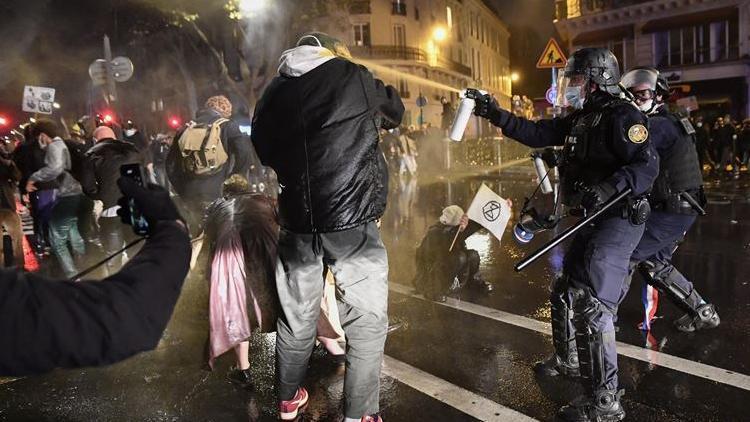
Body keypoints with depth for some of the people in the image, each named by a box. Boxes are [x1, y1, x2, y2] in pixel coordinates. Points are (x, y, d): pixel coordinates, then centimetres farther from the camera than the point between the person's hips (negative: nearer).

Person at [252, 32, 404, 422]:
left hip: (296, 219, 5)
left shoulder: (273, 94, 11)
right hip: (351, 217, -4)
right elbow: (395, 111, 18)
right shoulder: (352, 77, 2)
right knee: (366, 321, 6)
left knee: (296, 317, 18)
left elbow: (264, 151, 22)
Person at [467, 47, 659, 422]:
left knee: (589, 302, -14)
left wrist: (608, 187, -35)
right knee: (565, 292, 19)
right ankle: (568, 361, 40)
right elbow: (536, 133, 14)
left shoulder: (621, 116, -13)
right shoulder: (580, 119, 13)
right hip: (595, 220, 10)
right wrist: (496, 114, 9)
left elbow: (648, 166, -22)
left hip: (619, 220, -10)